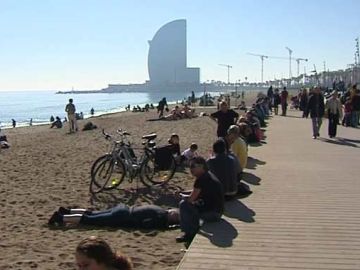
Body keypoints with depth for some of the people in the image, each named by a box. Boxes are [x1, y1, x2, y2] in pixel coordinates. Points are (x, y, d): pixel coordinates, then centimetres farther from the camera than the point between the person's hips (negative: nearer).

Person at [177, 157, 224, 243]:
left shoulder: (201, 179, -19)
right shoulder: (208, 175, 11)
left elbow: (191, 198, -16)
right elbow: (196, 192, 22)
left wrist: (182, 196, 3)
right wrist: (184, 193, 11)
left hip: (212, 213, -10)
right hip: (217, 211, 10)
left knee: (183, 204, -10)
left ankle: (189, 234, 0)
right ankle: (194, 230, 20)